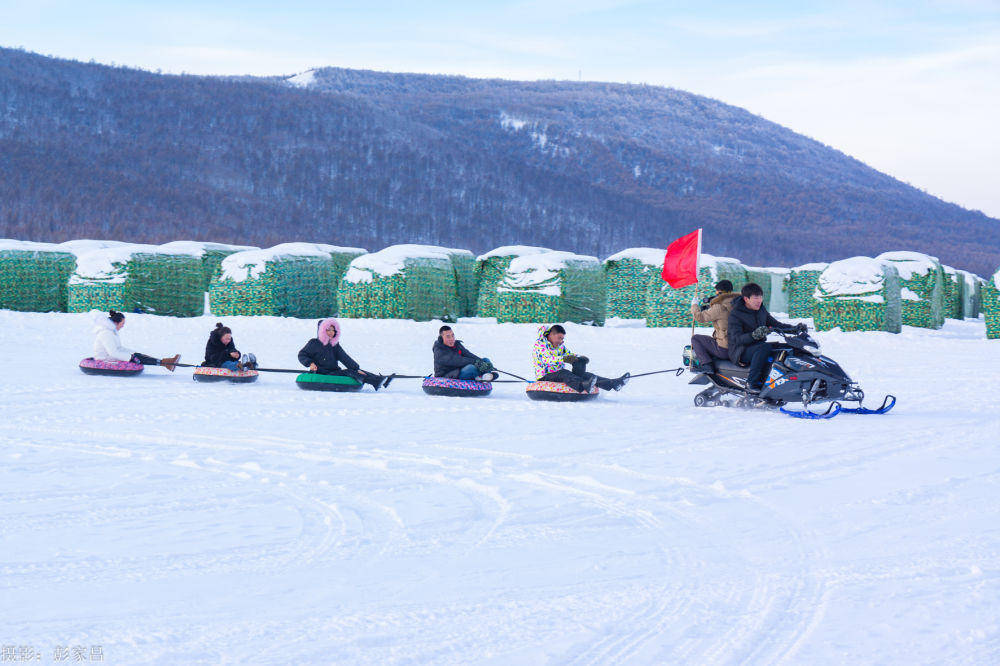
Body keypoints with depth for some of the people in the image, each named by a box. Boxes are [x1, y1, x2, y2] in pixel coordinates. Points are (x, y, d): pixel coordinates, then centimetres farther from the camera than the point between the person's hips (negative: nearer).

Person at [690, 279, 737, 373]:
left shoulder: (720, 307, -19)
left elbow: (700, 317, -9)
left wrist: (694, 305, 9)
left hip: (725, 350, -8)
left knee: (695, 339, 7)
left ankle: (706, 364, -7)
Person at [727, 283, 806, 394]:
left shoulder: (762, 310, 11)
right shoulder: (735, 314, -12)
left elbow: (776, 324, 16)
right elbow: (736, 339, -22)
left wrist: (795, 328, 0)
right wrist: (754, 335, -40)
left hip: (758, 346, 8)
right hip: (740, 351, -7)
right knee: (766, 347, -35)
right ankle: (752, 384, -37)